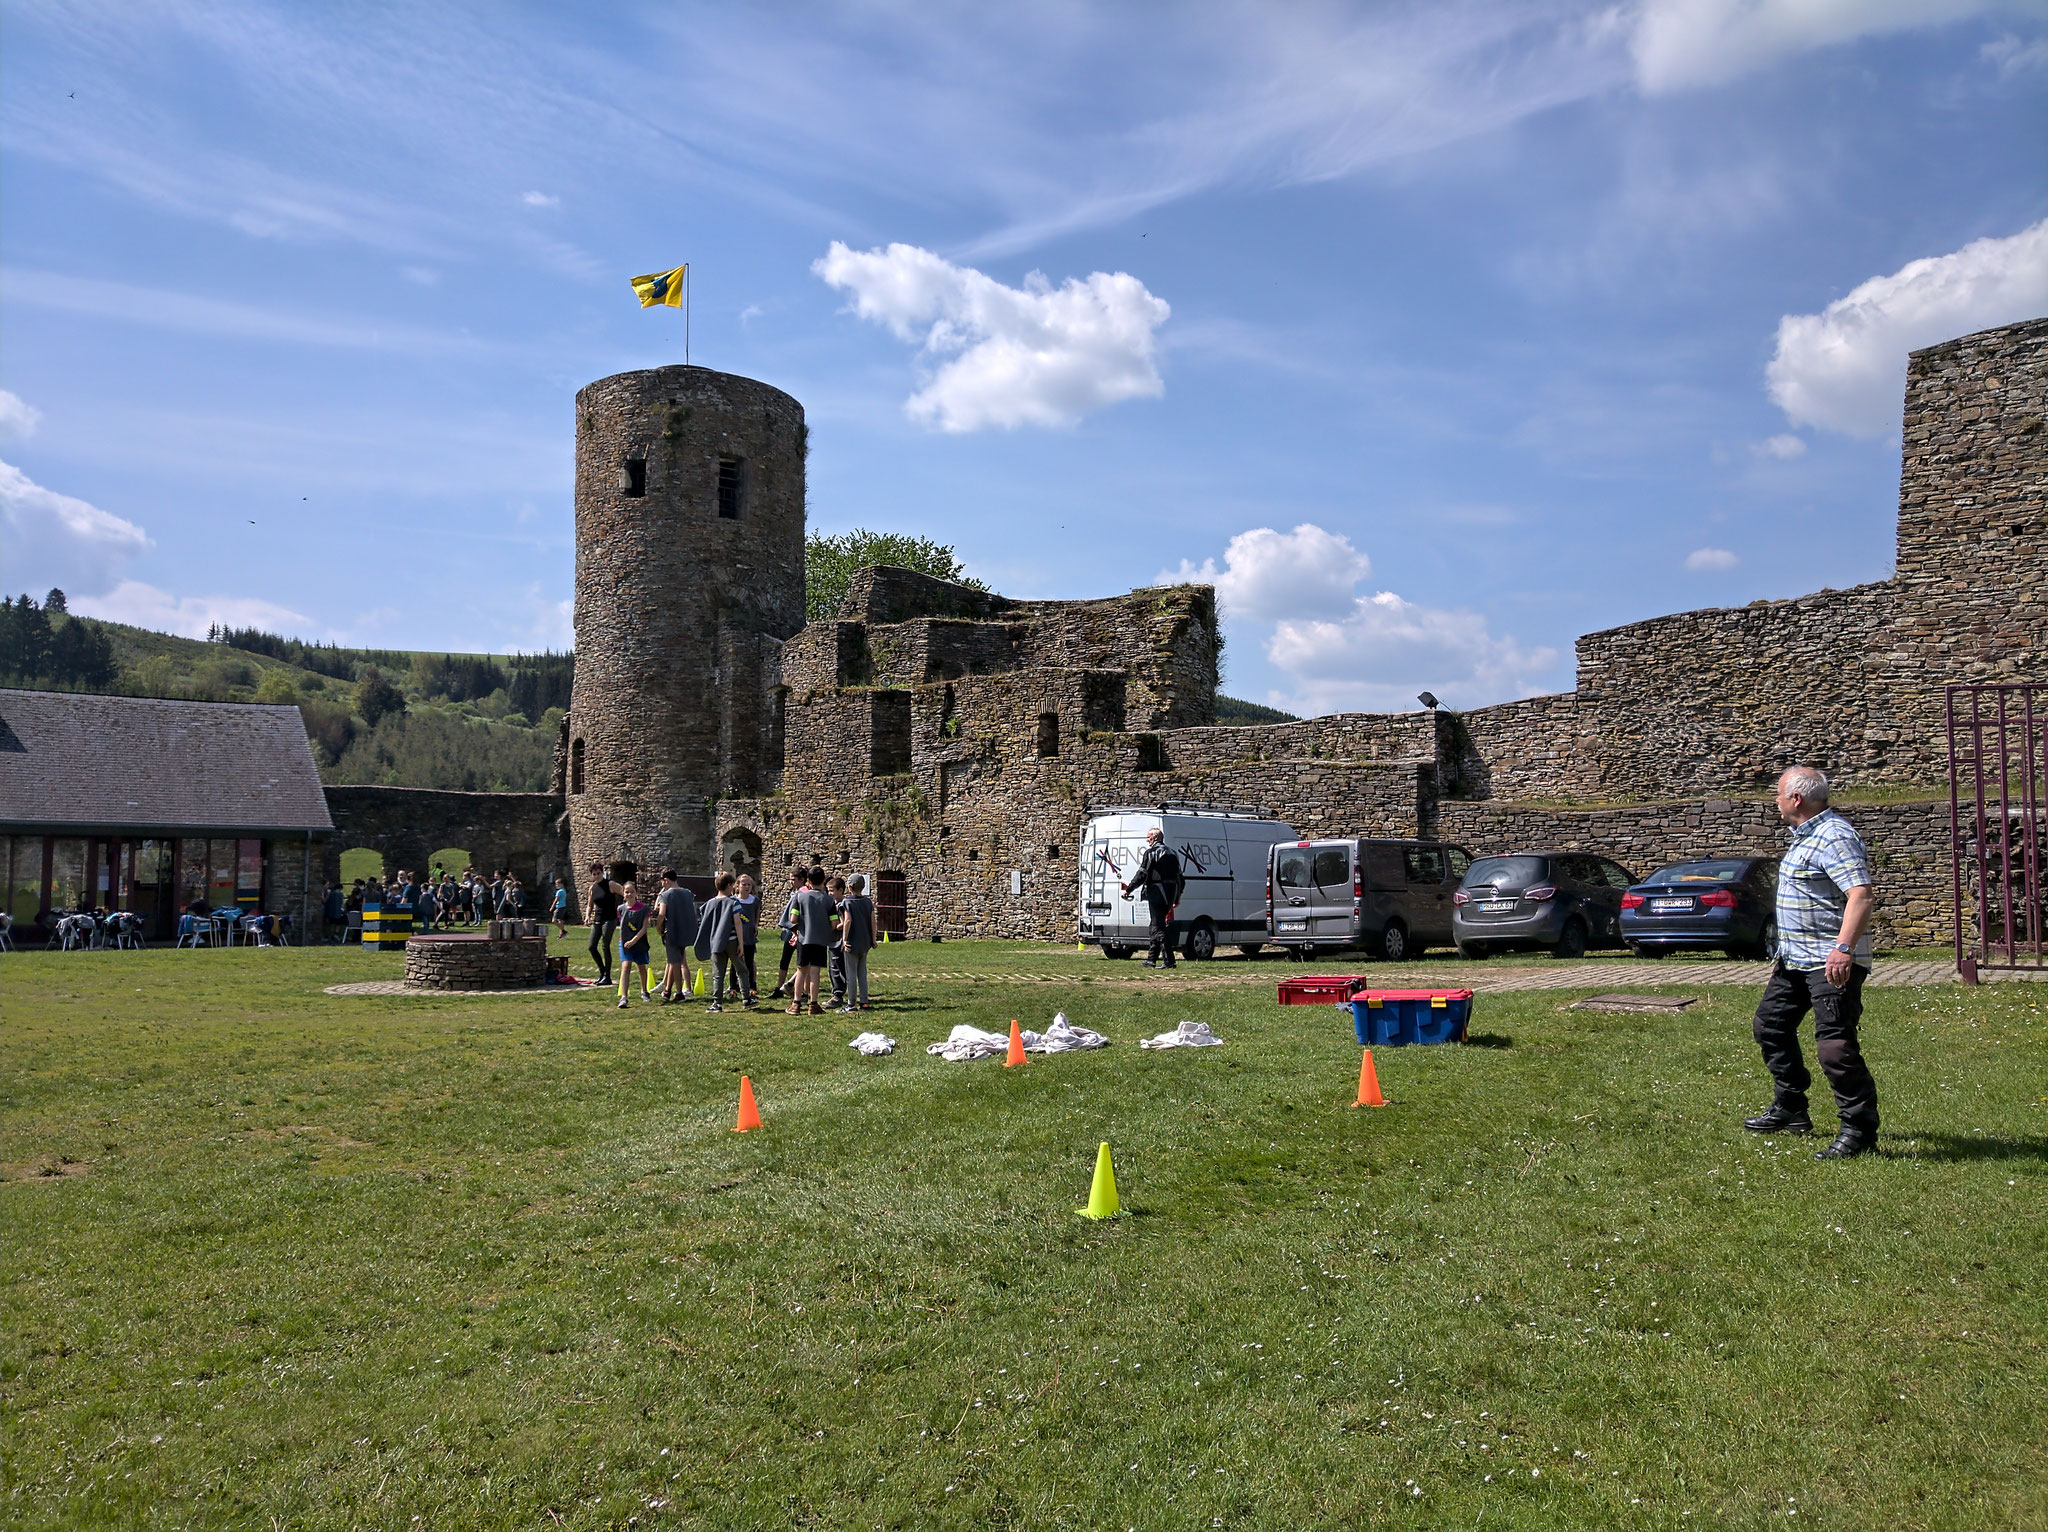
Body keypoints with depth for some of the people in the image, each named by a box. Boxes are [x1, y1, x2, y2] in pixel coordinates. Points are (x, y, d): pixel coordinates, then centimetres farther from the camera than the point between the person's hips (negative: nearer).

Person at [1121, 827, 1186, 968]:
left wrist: (1128, 889, -4)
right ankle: (1151, 959, 22)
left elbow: (1142, 874, -14)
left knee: (1158, 927, -7)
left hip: (1157, 893, -8)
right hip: (1170, 895, 8)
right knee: (1157, 926, 16)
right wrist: (1177, 897, 28)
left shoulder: (1151, 852, -8)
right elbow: (1180, 878, 21)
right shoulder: (1171, 853, 17)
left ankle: (1168, 961, -13)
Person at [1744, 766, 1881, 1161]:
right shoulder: (1804, 837, 15)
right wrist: (1784, 953, 30)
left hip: (1832, 963, -11)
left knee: (1835, 1045, -11)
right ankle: (1789, 1110, 30)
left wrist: (1843, 948, -39)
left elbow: (1861, 895, -29)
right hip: (1796, 959, 11)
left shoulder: (1835, 837, -18)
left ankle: (1859, 1130, 0)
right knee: (1770, 1025, 19)